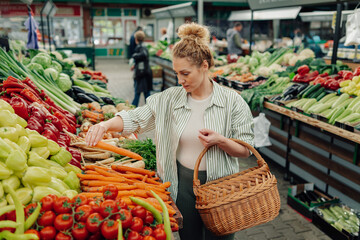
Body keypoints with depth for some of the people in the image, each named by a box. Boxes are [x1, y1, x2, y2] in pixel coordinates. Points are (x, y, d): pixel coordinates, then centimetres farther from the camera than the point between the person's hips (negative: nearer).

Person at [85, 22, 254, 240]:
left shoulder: (232, 101, -11)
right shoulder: (170, 99, -4)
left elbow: (246, 150, -7)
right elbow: (135, 119, -2)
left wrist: (220, 141, -26)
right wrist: (106, 125, -20)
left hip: (220, 185, -2)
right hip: (183, 183, 3)